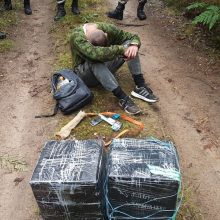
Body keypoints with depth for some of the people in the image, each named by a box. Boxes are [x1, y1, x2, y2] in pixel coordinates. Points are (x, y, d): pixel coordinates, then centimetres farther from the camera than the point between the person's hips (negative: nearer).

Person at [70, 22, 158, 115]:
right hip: (85, 72, -4)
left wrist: (134, 45, -29)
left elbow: (133, 37, -7)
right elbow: (96, 54, -46)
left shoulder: (108, 29, -14)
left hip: (106, 69, 5)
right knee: (95, 61, -41)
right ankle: (122, 98, -39)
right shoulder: (77, 37, -28)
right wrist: (121, 49, -37)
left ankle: (140, 87, -26)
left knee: (129, 43, -17)